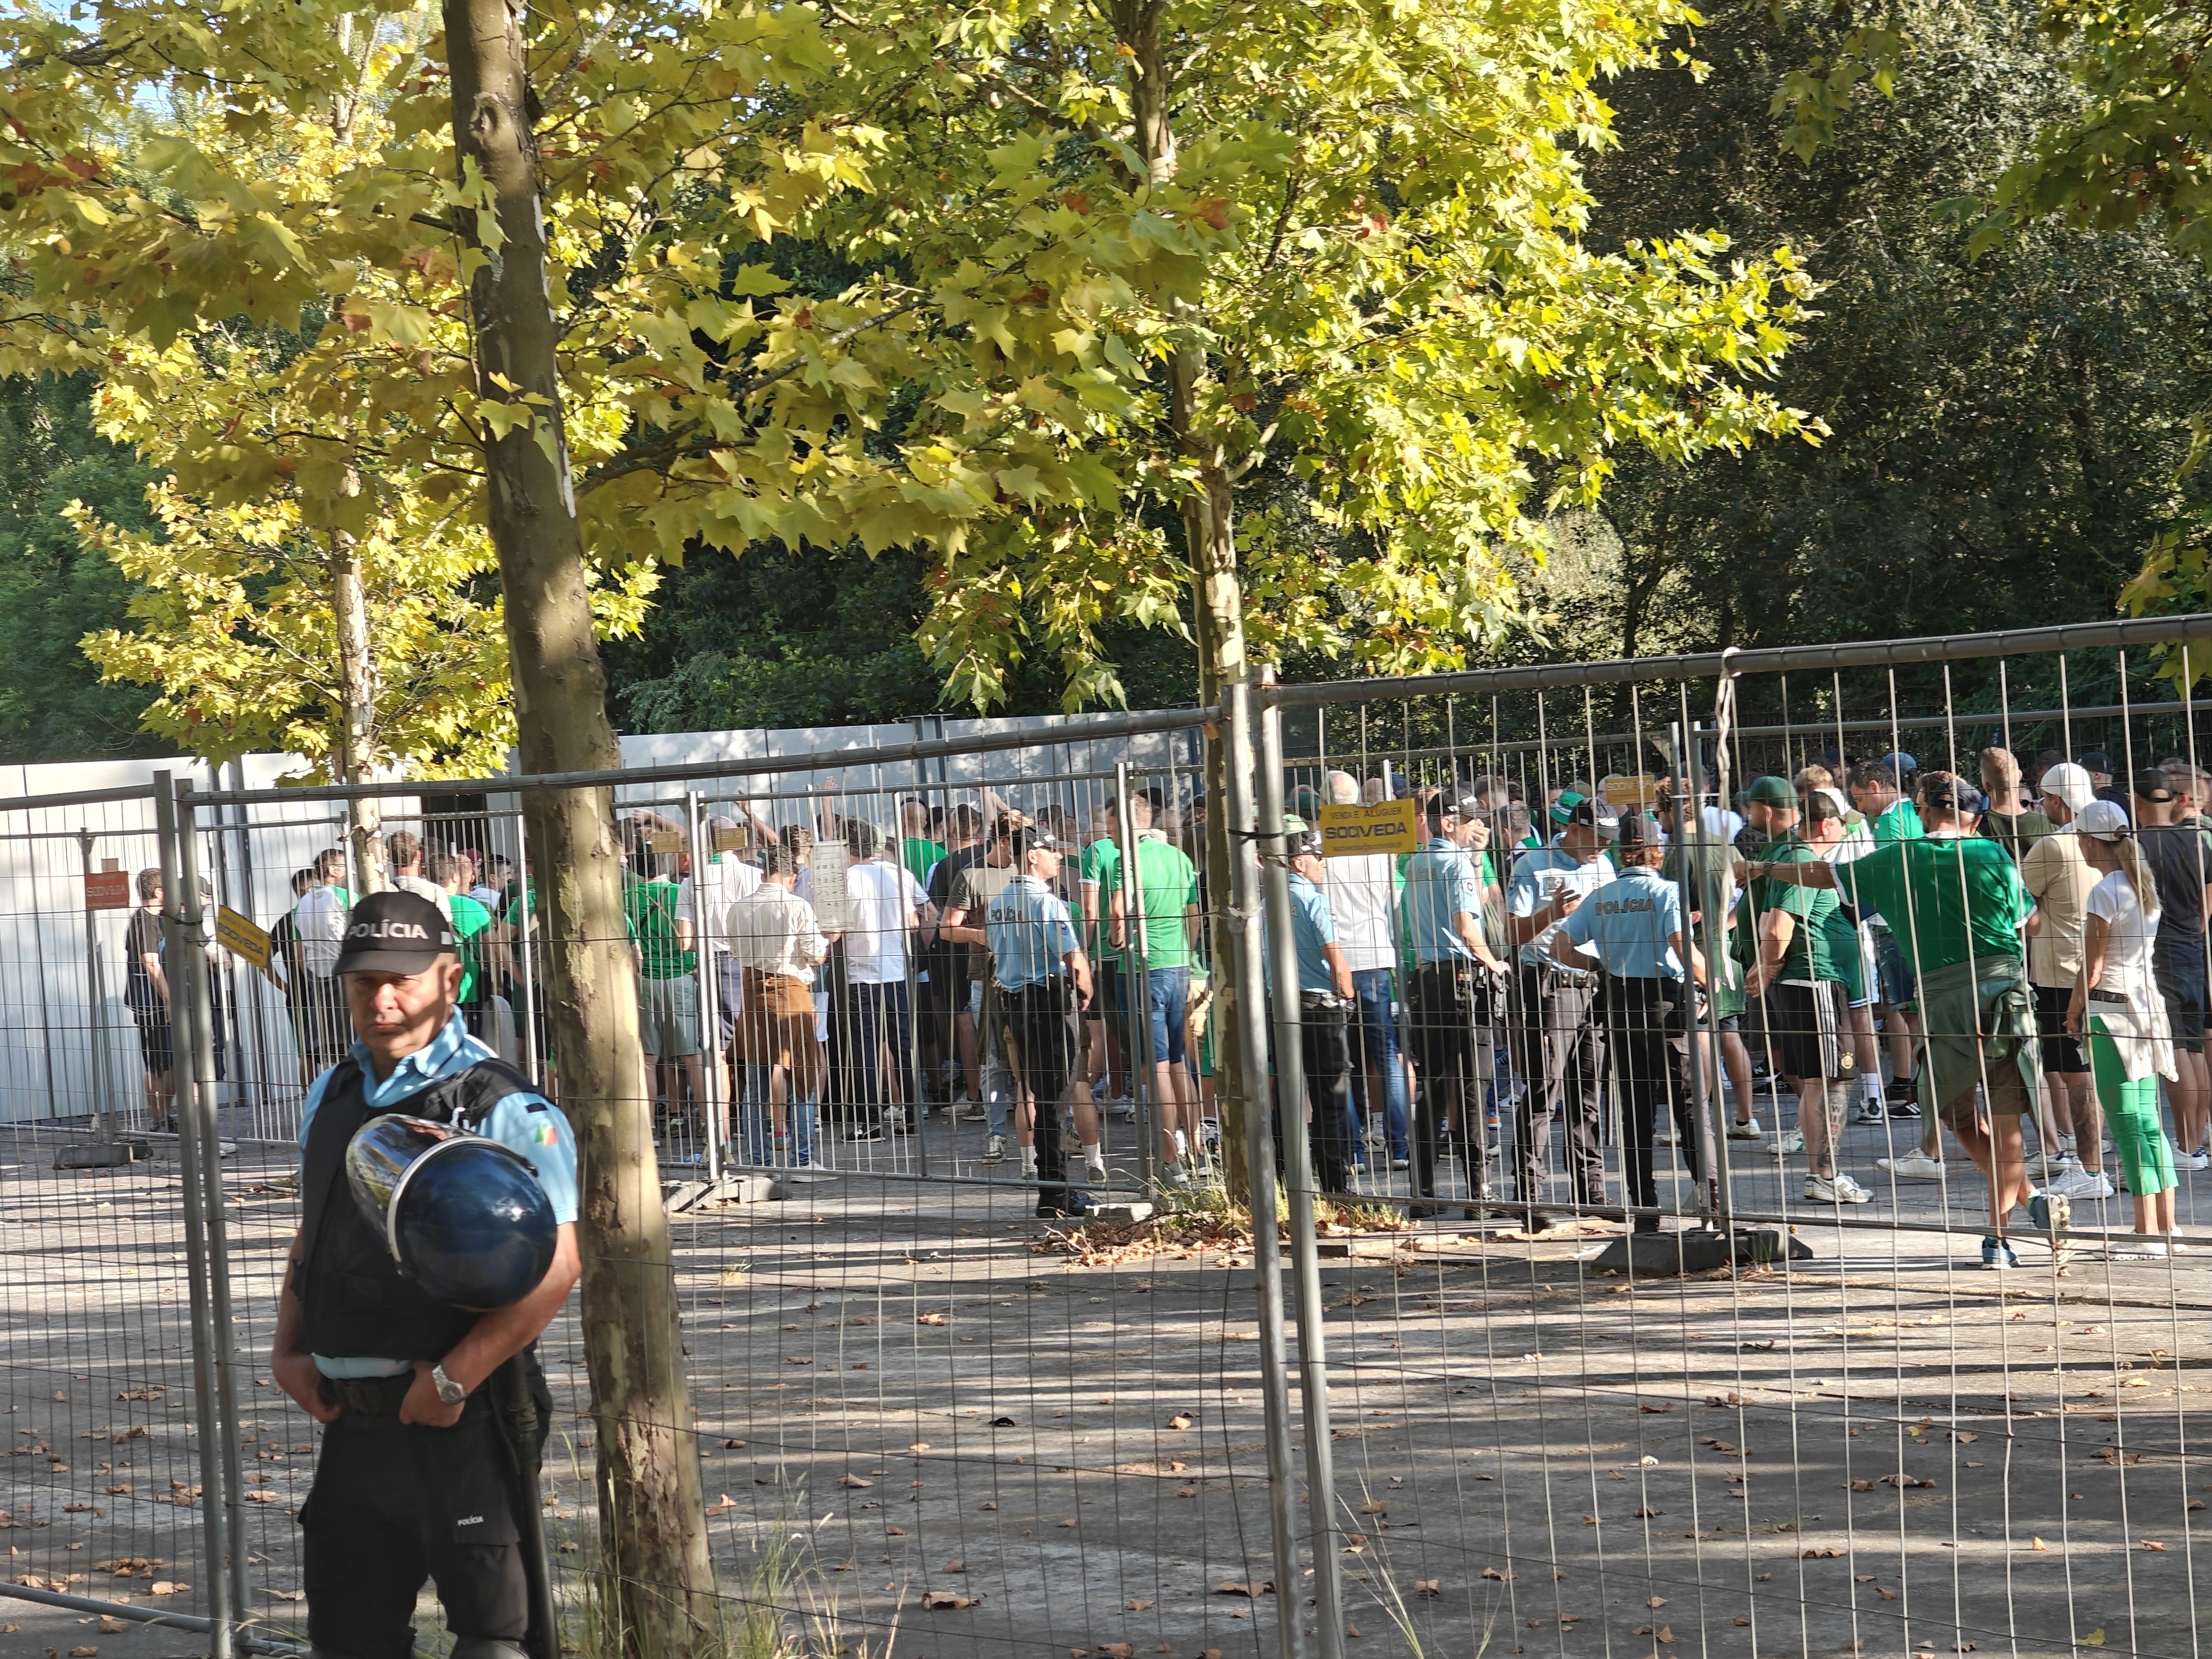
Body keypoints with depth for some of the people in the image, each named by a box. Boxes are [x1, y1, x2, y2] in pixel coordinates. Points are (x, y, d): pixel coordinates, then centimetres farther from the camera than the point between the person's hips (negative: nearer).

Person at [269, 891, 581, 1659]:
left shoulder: (502, 1111, -12)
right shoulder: (333, 1098, 12)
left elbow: (552, 1267, -21)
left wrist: (451, 1381, -20)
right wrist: (287, 1352, 10)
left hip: (464, 1423, -7)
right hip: (354, 1421, 7)